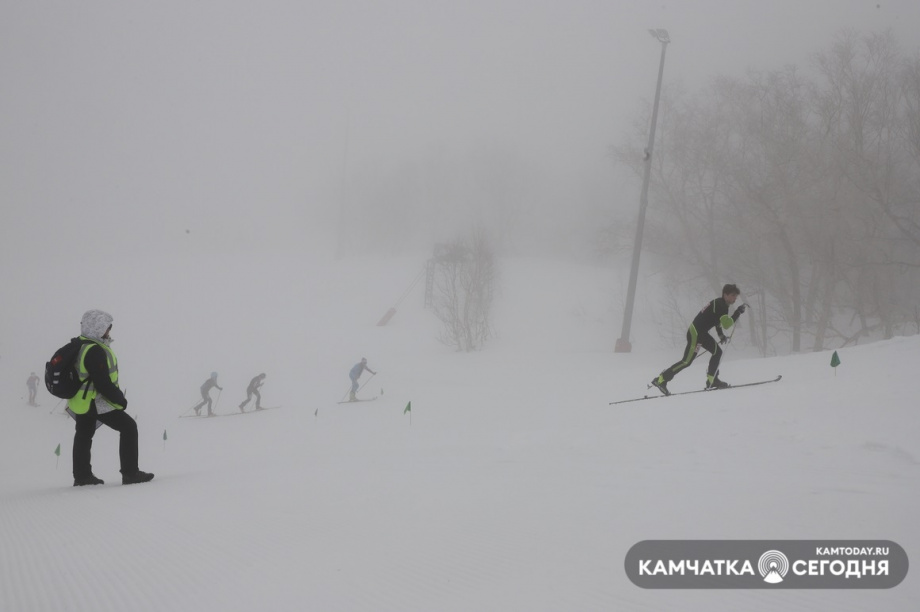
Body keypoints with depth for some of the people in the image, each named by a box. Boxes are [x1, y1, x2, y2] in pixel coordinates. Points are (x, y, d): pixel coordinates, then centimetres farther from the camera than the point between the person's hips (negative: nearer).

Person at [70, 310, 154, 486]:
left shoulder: (79, 346, 8)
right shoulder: (95, 351, -25)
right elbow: (103, 384, -26)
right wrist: (120, 400, -15)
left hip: (80, 400, 10)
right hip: (96, 403, -10)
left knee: (84, 435, 22)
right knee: (128, 427, -4)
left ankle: (82, 476, 34)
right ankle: (130, 473, -4)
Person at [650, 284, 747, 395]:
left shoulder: (721, 303, 12)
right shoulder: (720, 305, -18)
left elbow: (717, 319, 28)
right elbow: (727, 324, -26)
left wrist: (720, 335, 17)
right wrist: (738, 312, -21)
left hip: (702, 332, 10)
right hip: (695, 333, -10)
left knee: (717, 352, 10)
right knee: (687, 361, -8)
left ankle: (712, 380, 14)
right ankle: (661, 380, -6)